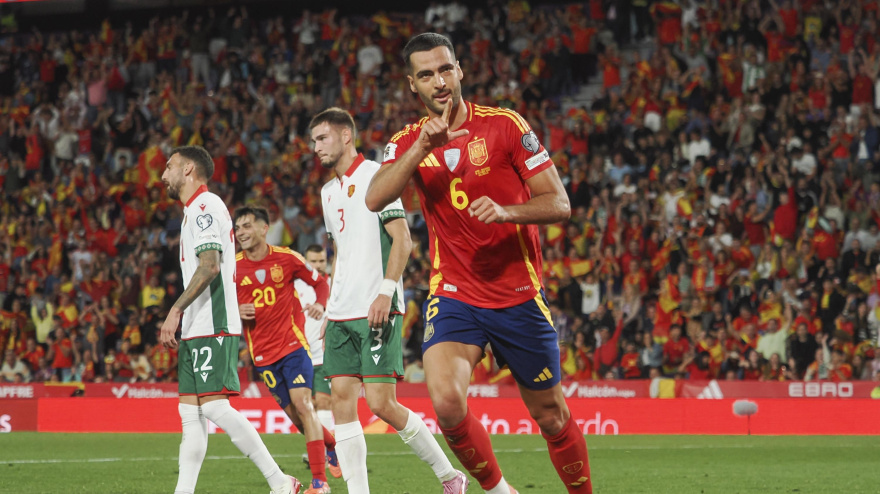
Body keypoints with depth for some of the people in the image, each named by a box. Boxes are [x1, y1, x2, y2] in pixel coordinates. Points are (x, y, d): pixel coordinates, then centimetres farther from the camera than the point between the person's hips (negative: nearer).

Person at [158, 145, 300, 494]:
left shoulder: (204, 207, -8)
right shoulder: (196, 210, 23)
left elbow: (209, 266, -19)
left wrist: (176, 311, -20)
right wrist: (179, 319, 22)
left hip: (212, 328, -10)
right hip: (198, 331, 10)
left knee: (214, 407, -17)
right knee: (191, 413, 4)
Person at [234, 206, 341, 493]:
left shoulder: (286, 258, -3)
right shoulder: (234, 267, 1)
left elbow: (320, 282, 8)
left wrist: (320, 305, -11)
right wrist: (236, 312, -11)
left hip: (293, 343, -3)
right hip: (262, 353, 3)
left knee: (303, 405, -17)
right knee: (294, 413, 6)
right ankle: (332, 446, 36)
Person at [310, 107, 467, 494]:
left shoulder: (374, 176, -5)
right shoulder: (329, 191, 20)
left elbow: (402, 240, -11)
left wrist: (385, 292, -20)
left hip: (378, 312, -8)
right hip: (341, 316, 8)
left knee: (381, 403, -13)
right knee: (341, 400, -2)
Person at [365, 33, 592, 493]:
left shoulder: (505, 125, -4)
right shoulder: (408, 142, 4)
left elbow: (559, 203, -6)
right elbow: (375, 200, -15)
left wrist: (505, 211, -25)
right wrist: (421, 147, -27)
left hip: (519, 296, -1)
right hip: (454, 295, 1)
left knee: (551, 416, 7)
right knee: (446, 400, -23)